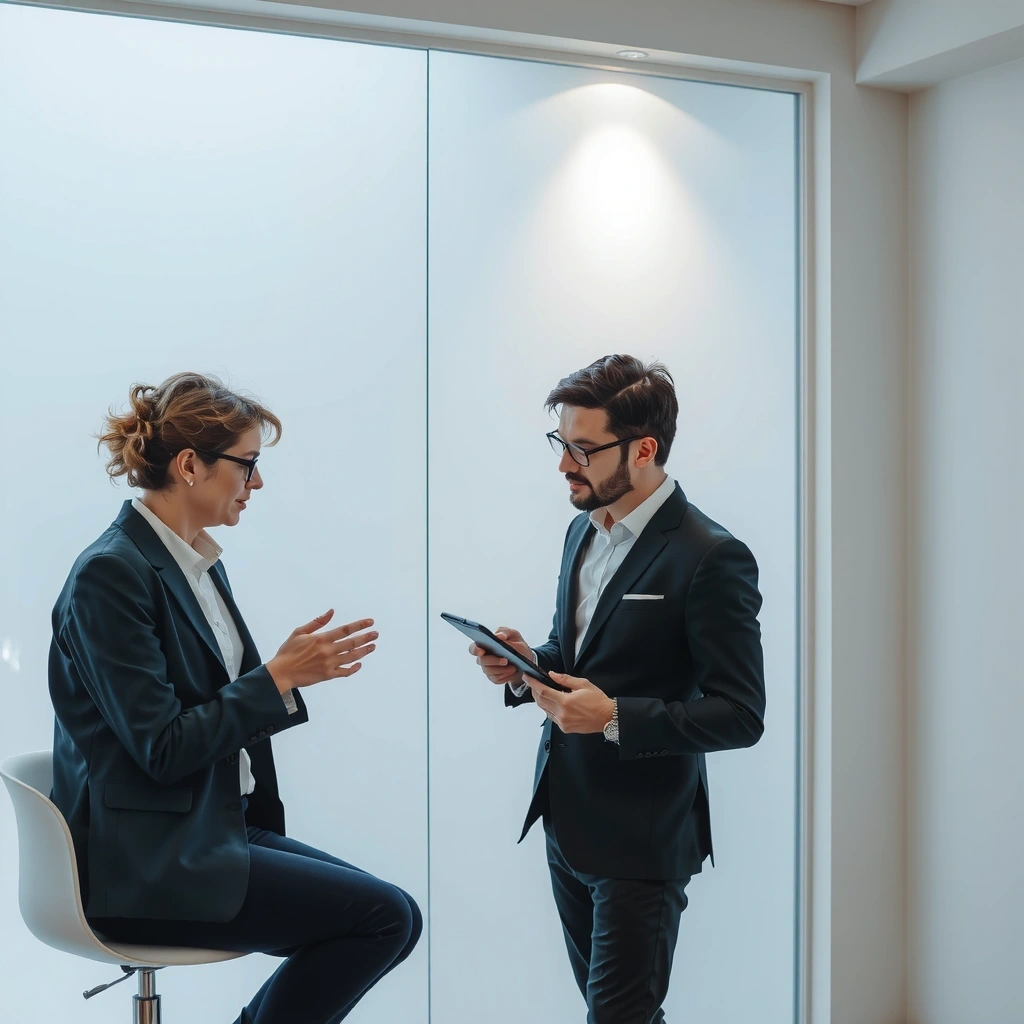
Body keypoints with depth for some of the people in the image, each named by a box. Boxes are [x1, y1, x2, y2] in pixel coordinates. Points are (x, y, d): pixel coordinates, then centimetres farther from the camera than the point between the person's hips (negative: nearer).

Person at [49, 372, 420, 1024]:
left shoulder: (202, 565, 12)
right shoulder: (112, 573, -16)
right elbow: (161, 747, -19)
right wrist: (280, 677, -17)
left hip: (218, 829, 9)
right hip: (146, 866, -9)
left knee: (390, 917, 2)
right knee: (385, 915, -15)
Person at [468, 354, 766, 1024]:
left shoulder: (710, 559, -17)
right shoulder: (585, 529, 9)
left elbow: (740, 715, -18)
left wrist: (615, 718, -25)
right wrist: (527, 665, -1)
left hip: (641, 841, -8)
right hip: (567, 820, 8)